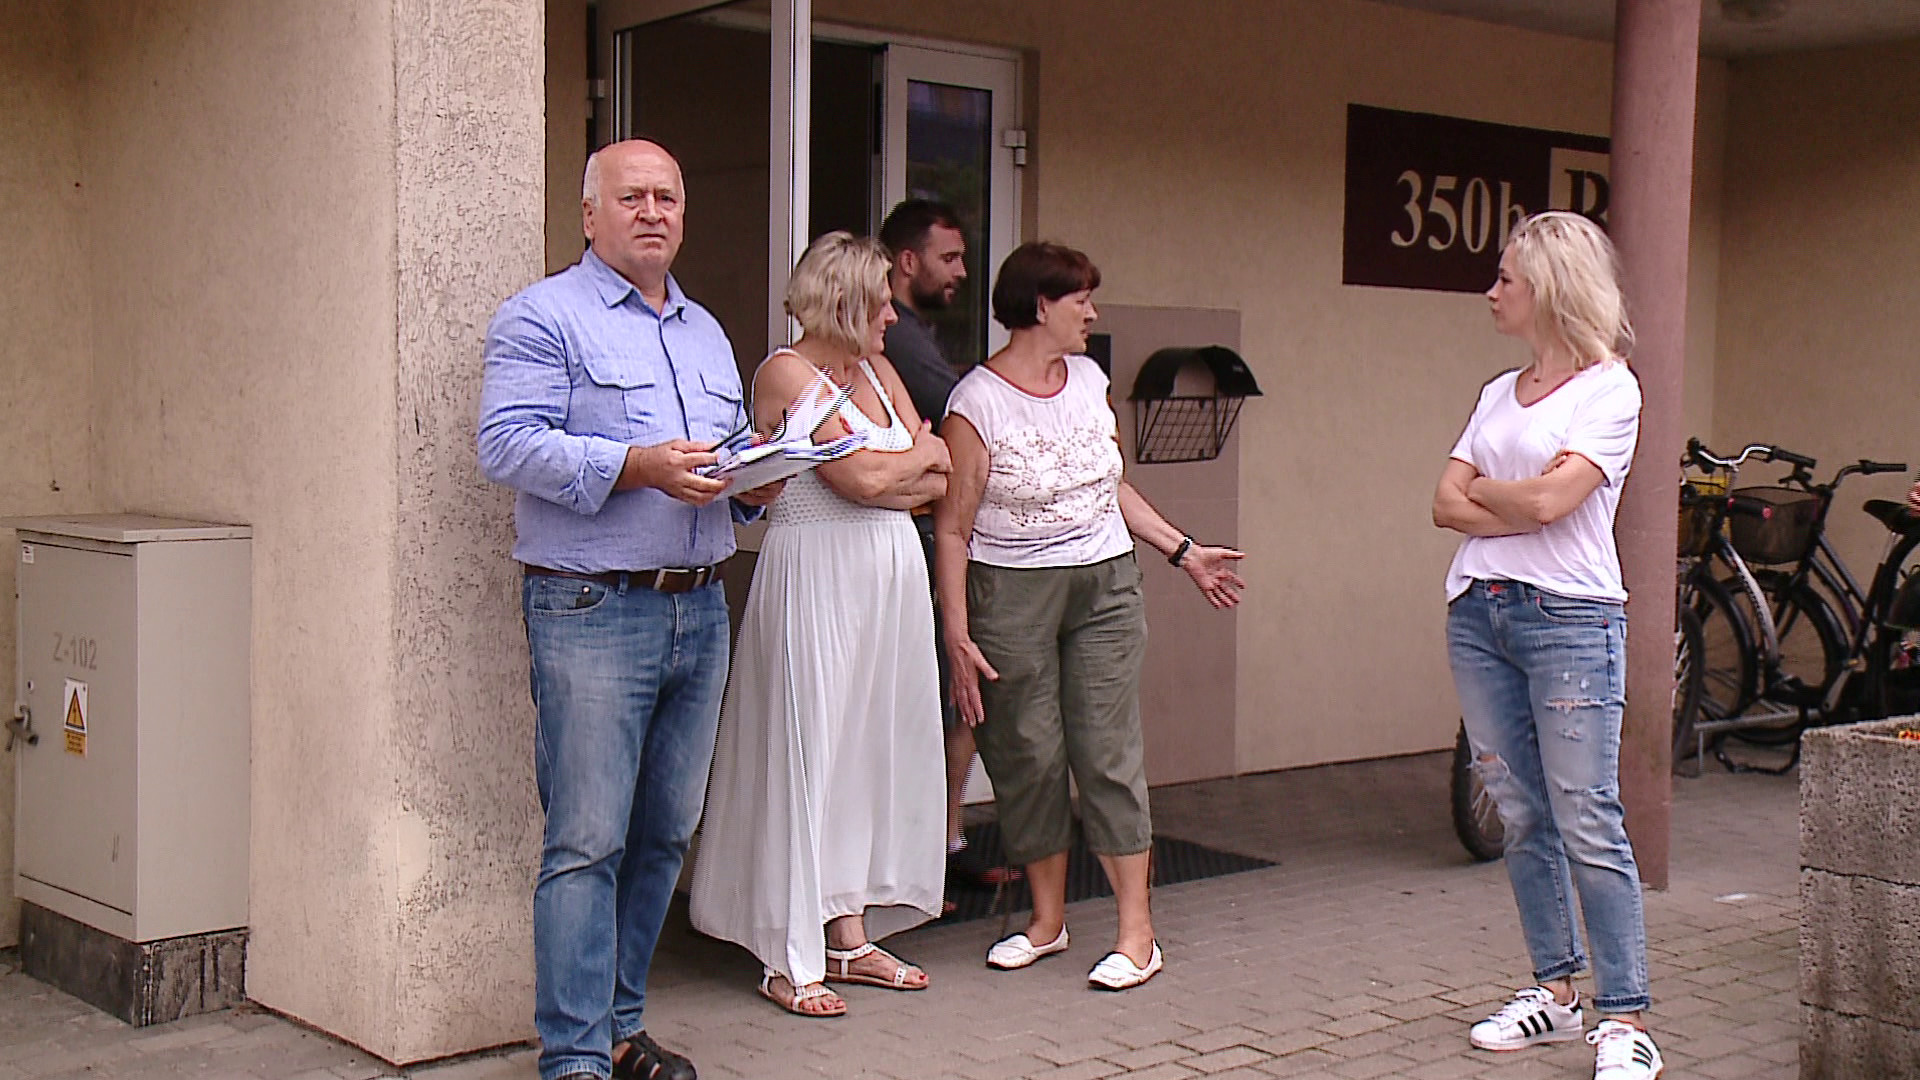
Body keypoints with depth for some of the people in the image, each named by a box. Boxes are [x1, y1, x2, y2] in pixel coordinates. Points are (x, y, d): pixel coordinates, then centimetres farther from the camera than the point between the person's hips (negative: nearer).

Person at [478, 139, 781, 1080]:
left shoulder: (707, 333, 21)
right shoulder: (544, 316, -2)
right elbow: (507, 444, -13)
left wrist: (756, 483, 4)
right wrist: (636, 466, -22)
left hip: (699, 608, 7)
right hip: (591, 612, -7)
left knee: (664, 835, 11)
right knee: (586, 842, -8)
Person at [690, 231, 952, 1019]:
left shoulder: (876, 371, 16)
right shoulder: (787, 372, -8)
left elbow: (939, 483, 10)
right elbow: (861, 476, -15)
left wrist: (886, 483, -8)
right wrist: (922, 453, 2)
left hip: (890, 576, 8)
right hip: (815, 577, -8)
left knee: (875, 743, 9)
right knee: (807, 752, -4)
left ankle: (850, 939, 17)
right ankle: (788, 961, 3)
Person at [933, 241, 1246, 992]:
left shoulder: (1090, 380, 10)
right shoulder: (976, 403, -8)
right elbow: (952, 528, -8)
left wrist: (1184, 552, 18)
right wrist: (957, 634, -13)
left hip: (1105, 586, 4)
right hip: (1012, 593, -3)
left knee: (1108, 751, -1)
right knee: (1028, 755, 4)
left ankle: (1137, 933, 2)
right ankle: (1047, 918, 21)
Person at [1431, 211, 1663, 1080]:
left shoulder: (1609, 389, -4)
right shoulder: (1500, 393, 16)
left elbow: (1547, 501, -16)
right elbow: (1447, 505, 8)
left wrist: (1482, 489, 2)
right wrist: (1521, 498, -8)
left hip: (1569, 617, -7)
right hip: (1478, 614, 7)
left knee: (1588, 824, -7)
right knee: (1522, 818, 10)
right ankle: (1556, 990, 21)